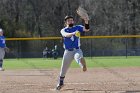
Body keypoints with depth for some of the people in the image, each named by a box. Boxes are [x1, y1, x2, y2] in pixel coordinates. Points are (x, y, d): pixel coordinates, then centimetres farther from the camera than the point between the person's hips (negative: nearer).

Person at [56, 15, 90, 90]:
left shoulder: (77, 28, 8)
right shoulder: (63, 30, 3)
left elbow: (86, 29, -9)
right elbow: (66, 35, -21)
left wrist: (86, 22, -29)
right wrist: (73, 33, -42)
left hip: (77, 50, -1)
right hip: (68, 51, 1)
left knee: (79, 57, -37)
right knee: (63, 69, 9)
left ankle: (84, 66, -67)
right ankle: (60, 83, 30)